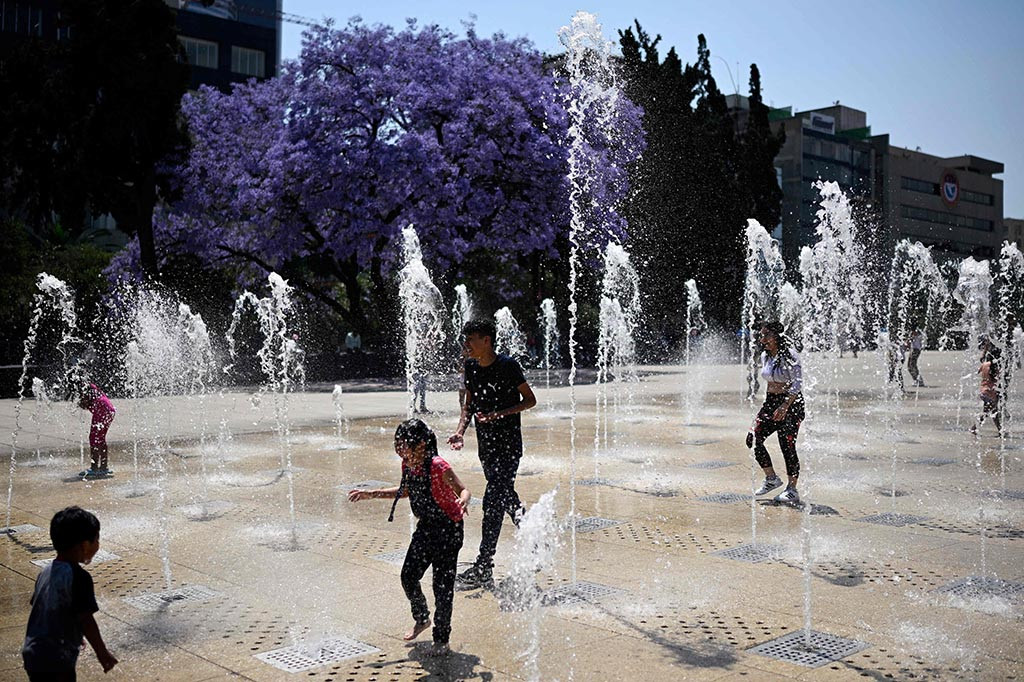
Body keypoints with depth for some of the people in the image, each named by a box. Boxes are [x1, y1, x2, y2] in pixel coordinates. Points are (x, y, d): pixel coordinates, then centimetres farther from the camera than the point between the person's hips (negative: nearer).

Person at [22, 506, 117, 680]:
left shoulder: (47, 572, 6)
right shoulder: (79, 577, -19)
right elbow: (85, 620, -19)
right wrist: (102, 652, -7)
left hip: (33, 654, 8)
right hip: (56, 661, -8)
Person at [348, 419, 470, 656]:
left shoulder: (438, 466, -25)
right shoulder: (408, 464, -3)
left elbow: (463, 489, -22)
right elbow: (405, 491, 15)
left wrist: (462, 501, -46)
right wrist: (371, 494, 12)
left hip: (448, 529, -7)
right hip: (425, 527, 7)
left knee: (442, 585, -1)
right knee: (408, 576, 9)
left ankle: (442, 639, 15)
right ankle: (422, 619, 36)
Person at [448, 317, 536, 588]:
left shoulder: (507, 366, -13)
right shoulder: (470, 367, 5)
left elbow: (530, 400, -8)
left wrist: (499, 414, -19)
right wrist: (461, 431, -2)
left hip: (508, 444, -7)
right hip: (486, 443, 7)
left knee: (493, 502, -11)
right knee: (505, 497, 17)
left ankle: (484, 570, -6)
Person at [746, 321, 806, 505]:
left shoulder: (789, 356, -14)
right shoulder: (765, 356, 10)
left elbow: (798, 382, -20)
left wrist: (785, 405, -27)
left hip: (791, 403, -8)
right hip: (770, 402, 8)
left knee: (787, 445, -8)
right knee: (753, 439, -3)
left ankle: (792, 490, 5)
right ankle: (771, 479, 11)